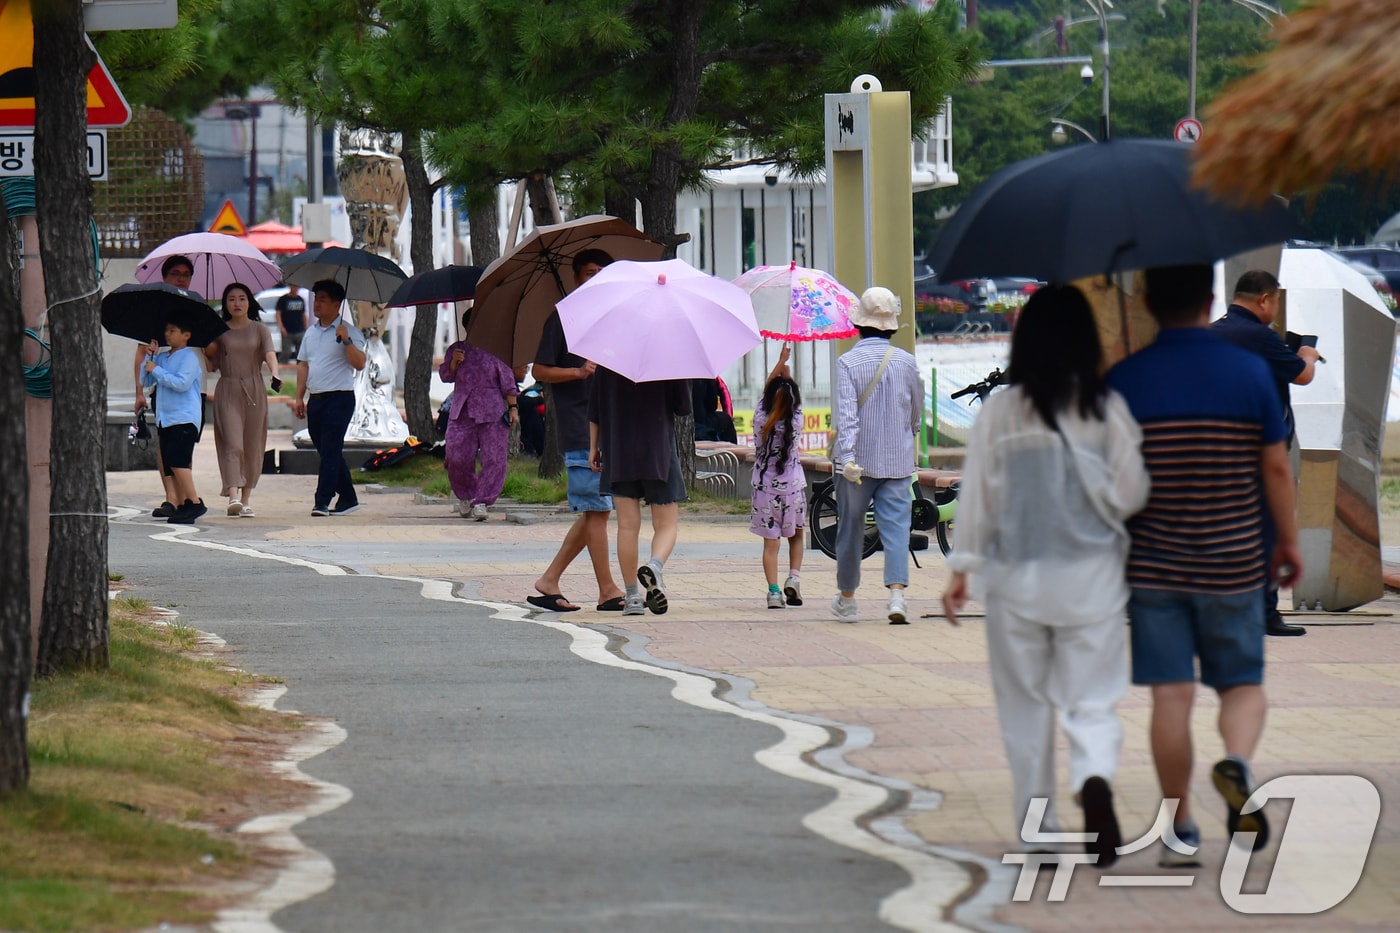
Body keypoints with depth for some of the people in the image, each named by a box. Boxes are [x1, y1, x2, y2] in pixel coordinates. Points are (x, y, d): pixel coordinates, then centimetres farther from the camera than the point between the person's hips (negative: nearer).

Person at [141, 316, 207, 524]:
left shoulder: (189, 357, -7)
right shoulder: (163, 358, 17)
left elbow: (182, 383, -19)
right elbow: (146, 381, 15)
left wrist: (156, 370, -15)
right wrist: (149, 357, 3)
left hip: (184, 419, -9)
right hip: (165, 419, 9)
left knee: (177, 461, -19)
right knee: (171, 467, 5)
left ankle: (195, 503, -17)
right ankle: (182, 506, 8)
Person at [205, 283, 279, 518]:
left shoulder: (259, 329, 6)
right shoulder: (219, 331, 7)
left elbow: (269, 353, -11)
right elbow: (213, 365, 10)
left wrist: (275, 374, -29)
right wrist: (208, 352, -10)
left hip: (254, 391, 1)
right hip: (227, 391, -1)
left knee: (252, 445, 3)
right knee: (232, 443, -14)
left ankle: (246, 499, 11)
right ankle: (233, 496, -25)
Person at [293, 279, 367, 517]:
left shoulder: (349, 332, -5)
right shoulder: (311, 332, 16)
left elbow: (359, 364, -14)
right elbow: (303, 365, 19)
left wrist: (346, 341, -26)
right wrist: (299, 397, 13)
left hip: (339, 398, -7)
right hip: (315, 399, 7)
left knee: (330, 451, -12)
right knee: (327, 451, 11)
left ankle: (322, 502, -16)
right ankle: (348, 498, 20)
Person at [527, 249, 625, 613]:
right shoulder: (562, 320, -2)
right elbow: (539, 370, -5)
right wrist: (578, 371, -19)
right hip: (578, 429, -8)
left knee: (592, 511, 7)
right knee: (597, 508, -9)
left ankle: (549, 580, 14)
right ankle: (607, 590, -7)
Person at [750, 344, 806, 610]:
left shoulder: (760, 419, -9)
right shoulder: (795, 421, -11)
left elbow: (768, 389, 7)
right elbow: (792, 393, 8)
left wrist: (780, 362, 15)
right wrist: (786, 369, 18)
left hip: (765, 487, 0)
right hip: (792, 487, 0)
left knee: (771, 543, 1)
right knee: (796, 536, 19)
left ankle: (774, 590, -8)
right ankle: (794, 576, 2)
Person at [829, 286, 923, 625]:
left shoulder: (848, 362, -9)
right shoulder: (906, 362, 0)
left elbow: (846, 415, -19)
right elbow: (916, 413, 12)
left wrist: (847, 457, -26)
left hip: (858, 461, -1)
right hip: (897, 461, 1)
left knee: (850, 529, 13)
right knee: (896, 527, -3)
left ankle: (846, 600, 26)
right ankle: (896, 594, -22)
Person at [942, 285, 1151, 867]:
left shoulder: (999, 413, -4)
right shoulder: (1107, 409, -6)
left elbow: (977, 496, -1)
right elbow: (1130, 494, -5)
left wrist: (962, 568, 6)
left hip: (1016, 578, 1)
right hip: (1091, 578, -1)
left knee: (1024, 704, 12)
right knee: (1093, 701, 3)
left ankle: (1036, 825, 15)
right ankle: (1096, 779, -26)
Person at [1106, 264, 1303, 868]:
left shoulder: (1124, 380, -4)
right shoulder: (1249, 372, -4)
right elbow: (1276, 467, -2)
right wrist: (1289, 541, 11)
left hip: (1152, 564, 0)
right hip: (1233, 563, 0)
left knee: (1171, 694, 3)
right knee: (1243, 683, 11)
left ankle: (1180, 831, 6)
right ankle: (1237, 759, -21)